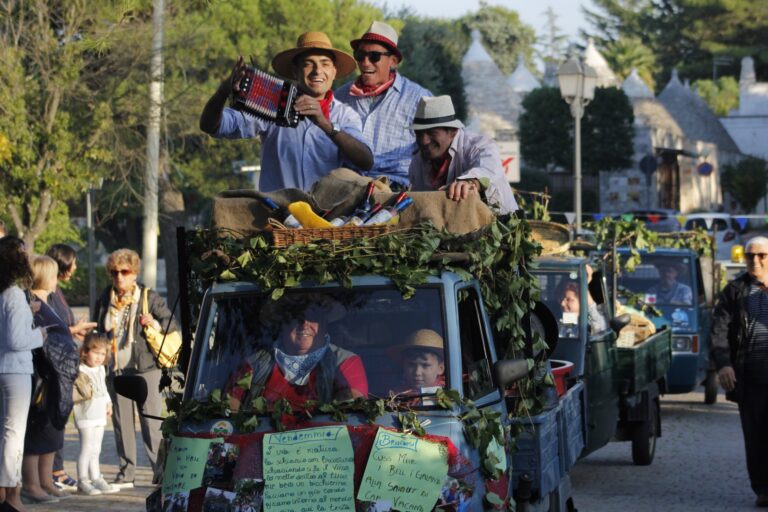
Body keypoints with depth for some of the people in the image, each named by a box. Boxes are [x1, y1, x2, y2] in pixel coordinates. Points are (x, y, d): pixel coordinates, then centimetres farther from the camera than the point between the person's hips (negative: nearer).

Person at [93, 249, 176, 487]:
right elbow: (98, 332, 21)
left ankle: (161, 470, -5)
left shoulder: (149, 297, 2)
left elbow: (172, 323, 4)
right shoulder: (104, 300, 12)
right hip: (116, 370, 4)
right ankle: (126, 472, 12)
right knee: (122, 422, 7)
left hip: (145, 368, -4)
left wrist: (156, 324, -16)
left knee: (151, 422, -7)